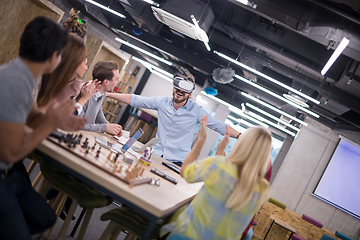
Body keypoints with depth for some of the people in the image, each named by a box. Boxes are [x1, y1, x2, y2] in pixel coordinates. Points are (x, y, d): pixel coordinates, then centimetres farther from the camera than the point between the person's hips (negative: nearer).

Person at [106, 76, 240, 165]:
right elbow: (135, 100, 8)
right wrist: (108, 94, 6)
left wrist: (241, 136, -15)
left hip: (177, 162, -3)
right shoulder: (162, 103, 3)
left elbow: (220, 126, -3)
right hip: (155, 155, 3)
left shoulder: (196, 111, -4)